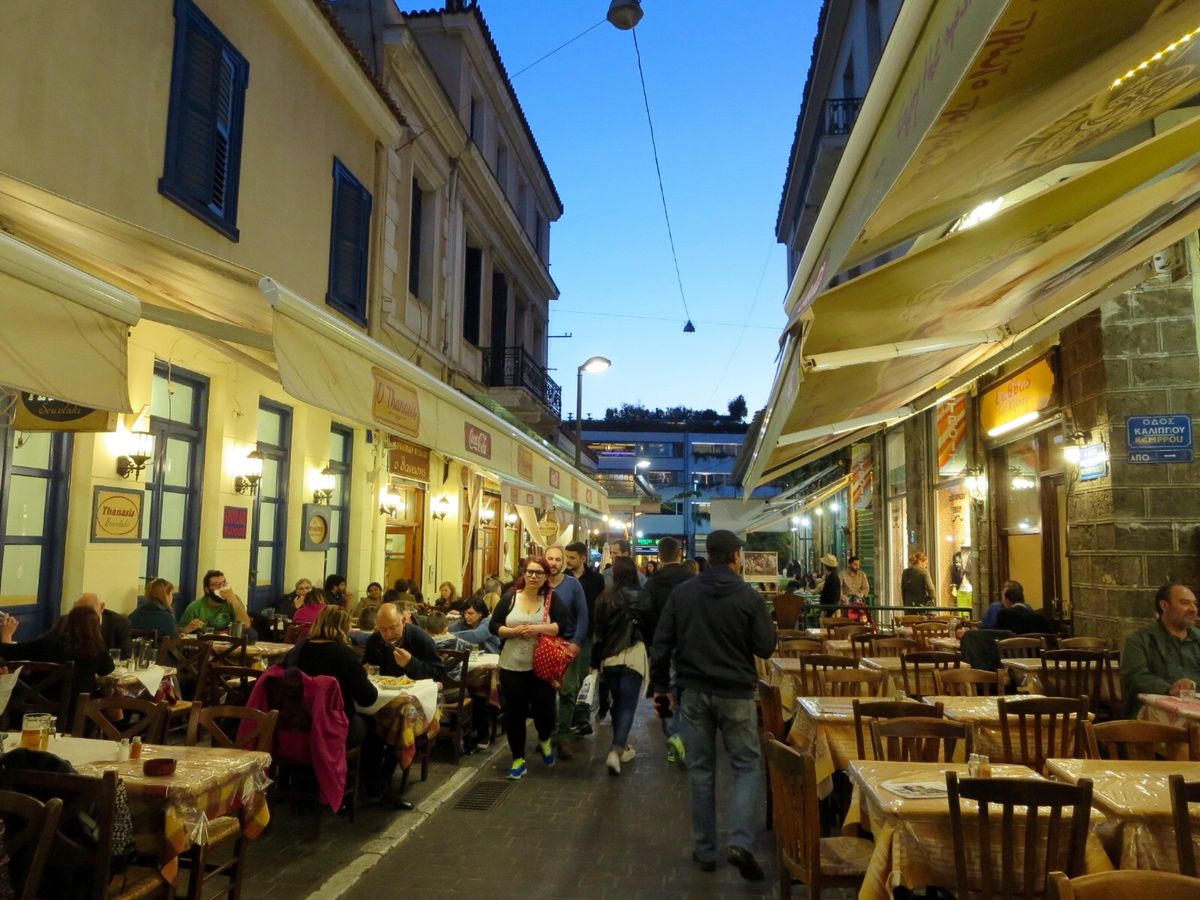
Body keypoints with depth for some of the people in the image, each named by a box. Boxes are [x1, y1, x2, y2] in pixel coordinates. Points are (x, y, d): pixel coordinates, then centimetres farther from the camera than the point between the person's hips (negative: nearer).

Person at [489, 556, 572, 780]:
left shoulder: (552, 599, -2)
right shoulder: (510, 598, 1)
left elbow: (565, 624, -11)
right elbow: (493, 626, 1)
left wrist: (538, 628, -21)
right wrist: (514, 631, -16)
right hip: (512, 667, 1)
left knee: (544, 709, 0)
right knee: (514, 713, 6)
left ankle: (544, 740, 36)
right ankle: (518, 760, 22)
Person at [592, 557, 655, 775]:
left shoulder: (605, 598, -3)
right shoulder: (643, 597, -5)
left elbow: (598, 631, 0)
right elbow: (651, 628, 4)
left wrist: (596, 661, 7)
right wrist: (650, 655, 18)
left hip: (610, 657, 3)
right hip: (634, 656, -2)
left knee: (618, 703, 20)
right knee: (628, 706, -1)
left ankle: (621, 746, 32)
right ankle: (616, 751, -16)